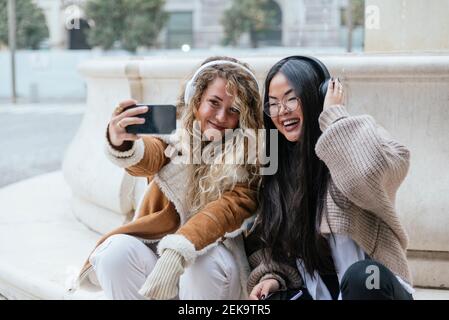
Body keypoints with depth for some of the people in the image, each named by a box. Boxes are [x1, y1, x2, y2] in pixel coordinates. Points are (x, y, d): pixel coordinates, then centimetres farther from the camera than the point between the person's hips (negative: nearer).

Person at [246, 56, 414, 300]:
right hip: (315, 293, 3)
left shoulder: (361, 140, -9)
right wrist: (272, 277, -6)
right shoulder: (277, 164, 7)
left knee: (362, 275, -37)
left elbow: (368, 173, -35)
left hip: (372, 287, -3)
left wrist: (334, 115, -19)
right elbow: (272, 238, 15)